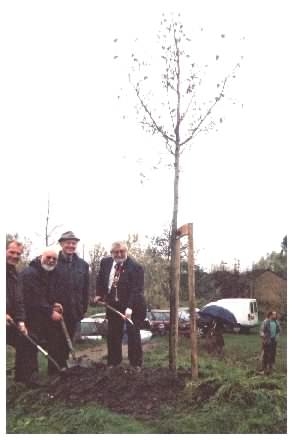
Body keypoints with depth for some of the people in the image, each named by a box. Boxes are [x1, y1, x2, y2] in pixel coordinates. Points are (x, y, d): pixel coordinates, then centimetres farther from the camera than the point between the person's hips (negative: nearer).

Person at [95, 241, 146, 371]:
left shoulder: (135, 267, -19)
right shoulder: (105, 262, -1)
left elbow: (136, 290, -24)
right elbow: (100, 279, 17)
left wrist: (130, 307, -32)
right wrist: (99, 294, 6)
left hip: (132, 306, -5)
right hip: (113, 304, 5)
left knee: (133, 334, 1)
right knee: (113, 335, 10)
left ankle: (136, 364, 14)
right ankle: (113, 362, 24)